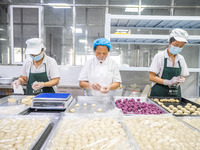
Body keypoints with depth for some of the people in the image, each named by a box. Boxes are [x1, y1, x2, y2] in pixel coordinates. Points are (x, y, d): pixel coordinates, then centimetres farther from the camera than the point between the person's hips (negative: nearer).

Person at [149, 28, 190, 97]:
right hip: (159, 93, -4)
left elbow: (183, 76, 14)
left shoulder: (181, 59, 6)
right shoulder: (159, 56, -8)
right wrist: (168, 82, -22)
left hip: (175, 93, 4)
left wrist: (181, 80, -9)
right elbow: (151, 77, -11)